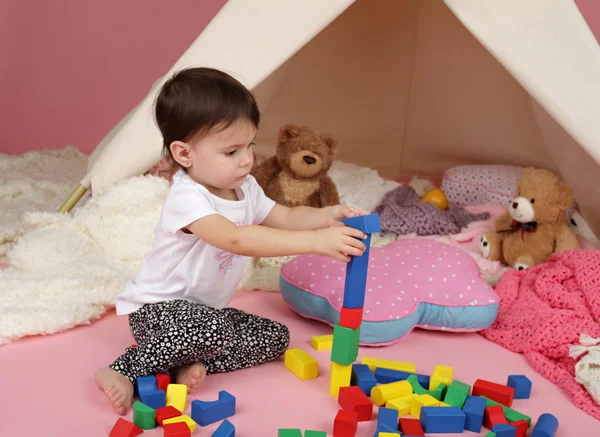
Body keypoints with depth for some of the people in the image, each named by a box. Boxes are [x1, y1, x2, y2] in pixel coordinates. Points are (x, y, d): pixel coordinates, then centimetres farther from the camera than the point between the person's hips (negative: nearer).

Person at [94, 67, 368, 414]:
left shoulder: (245, 188, 0)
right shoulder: (187, 198, -29)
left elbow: (285, 218, 6)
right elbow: (236, 239, -43)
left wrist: (327, 216, -17)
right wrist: (315, 241, -48)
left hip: (205, 310, 9)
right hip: (158, 309, -9)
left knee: (276, 337, 1)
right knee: (214, 331, -37)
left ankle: (192, 365, -12)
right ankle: (127, 371, -19)